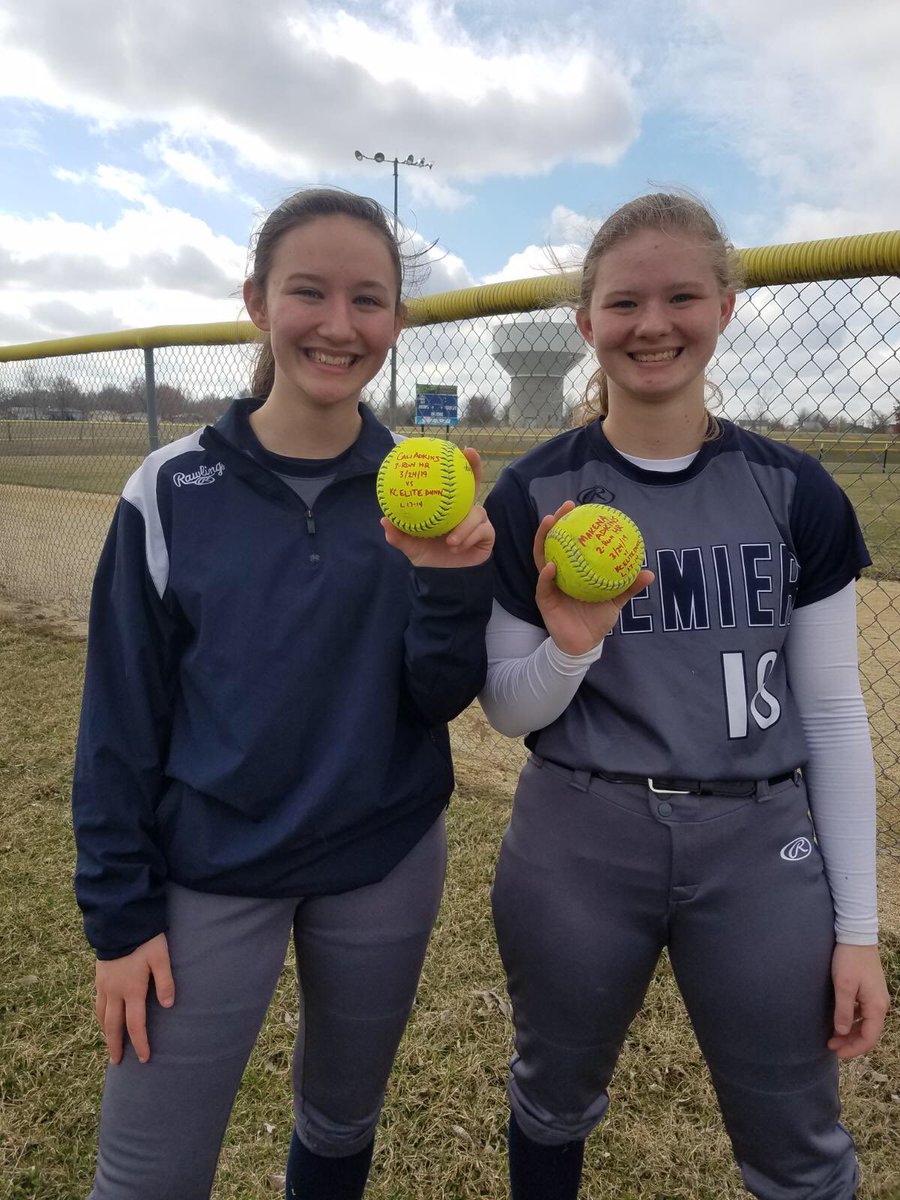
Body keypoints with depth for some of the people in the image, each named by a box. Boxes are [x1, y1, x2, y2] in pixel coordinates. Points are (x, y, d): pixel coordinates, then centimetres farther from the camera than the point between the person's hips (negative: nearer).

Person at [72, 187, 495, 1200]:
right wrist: (118, 910, -4)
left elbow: (440, 700, -8)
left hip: (385, 868, 2)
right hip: (207, 875, -1)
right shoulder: (172, 488, -10)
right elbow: (122, 716, -5)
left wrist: (452, 581, -25)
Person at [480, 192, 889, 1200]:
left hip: (760, 851, 1)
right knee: (552, 1106, 22)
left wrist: (857, 926, 1)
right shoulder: (533, 497, -6)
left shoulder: (795, 494, -4)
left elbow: (833, 715, 0)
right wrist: (569, 646, -23)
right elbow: (507, 711, -2)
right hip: (576, 850, 0)